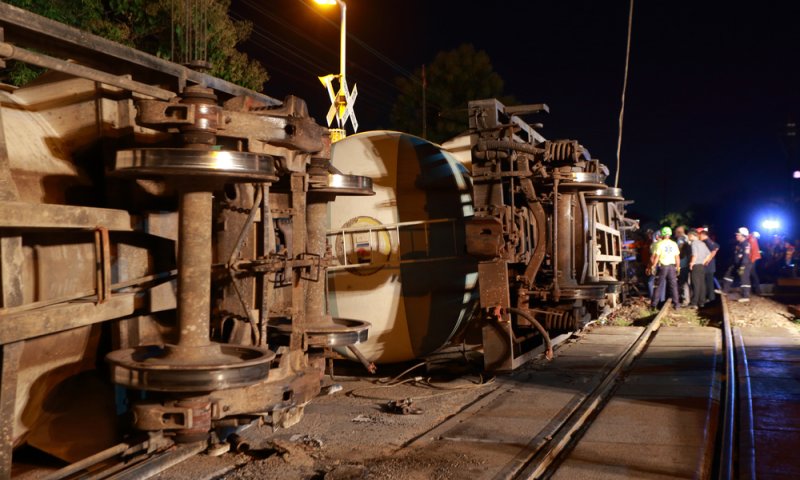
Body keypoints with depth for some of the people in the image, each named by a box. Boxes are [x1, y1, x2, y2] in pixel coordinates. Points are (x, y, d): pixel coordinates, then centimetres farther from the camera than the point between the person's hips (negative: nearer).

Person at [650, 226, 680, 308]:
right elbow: (677, 257, 3)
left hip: (663, 266, -2)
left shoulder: (660, 244, -7)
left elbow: (656, 257, -10)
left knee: (659, 285, 4)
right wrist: (678, 267, 12)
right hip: (672, 266, 2)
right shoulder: (674, 244, 2)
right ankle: (676, 303, 6)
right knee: (673, 285, 7)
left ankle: (654, 303, 5)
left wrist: (653, 266, -3)